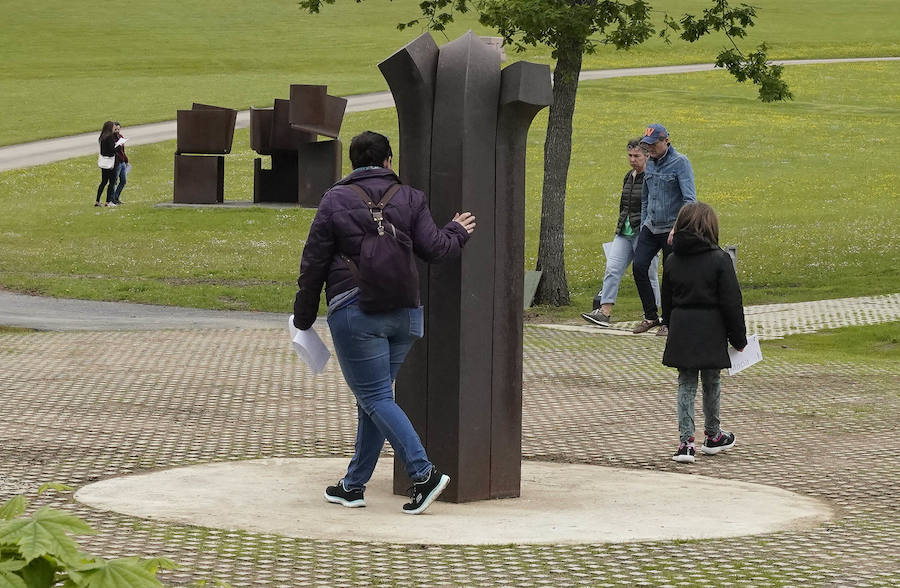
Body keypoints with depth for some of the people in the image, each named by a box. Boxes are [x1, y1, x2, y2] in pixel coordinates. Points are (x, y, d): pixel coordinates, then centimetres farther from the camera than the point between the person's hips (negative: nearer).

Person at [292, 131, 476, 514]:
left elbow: (314, 264, 0)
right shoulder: (409, 199, 7)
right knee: (372, 399, 13)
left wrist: (304, 319, 8)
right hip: (405, 311, 5)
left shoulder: (335, 201, 0)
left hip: (355, 313, -5)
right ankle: (353, 485, 16)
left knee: (376, 399, -5)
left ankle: (423, 473, -19)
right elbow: (433, 248, 3)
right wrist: (457, 233, 25)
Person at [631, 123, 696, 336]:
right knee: (639, 266, -7)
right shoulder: (650, 164, 11)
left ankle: (668, 322, 11)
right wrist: (643, 226, 18)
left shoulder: (680, 163, -11)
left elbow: (689, 199, -18)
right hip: (651, 228, 6)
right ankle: (650, 316, 3)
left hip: (671, 229, -6)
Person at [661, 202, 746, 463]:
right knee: (711, 382, 12)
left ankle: (686, 441, -5)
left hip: (681, 331, 3)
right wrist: (739, 338, 0)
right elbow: (732, 302, -8)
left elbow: (667, 302, 11)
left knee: (686, 384, 6)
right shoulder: (719, 260, -10)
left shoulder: (672, 261, 3)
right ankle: (713, 436, 27)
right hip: (710, 332, -3)